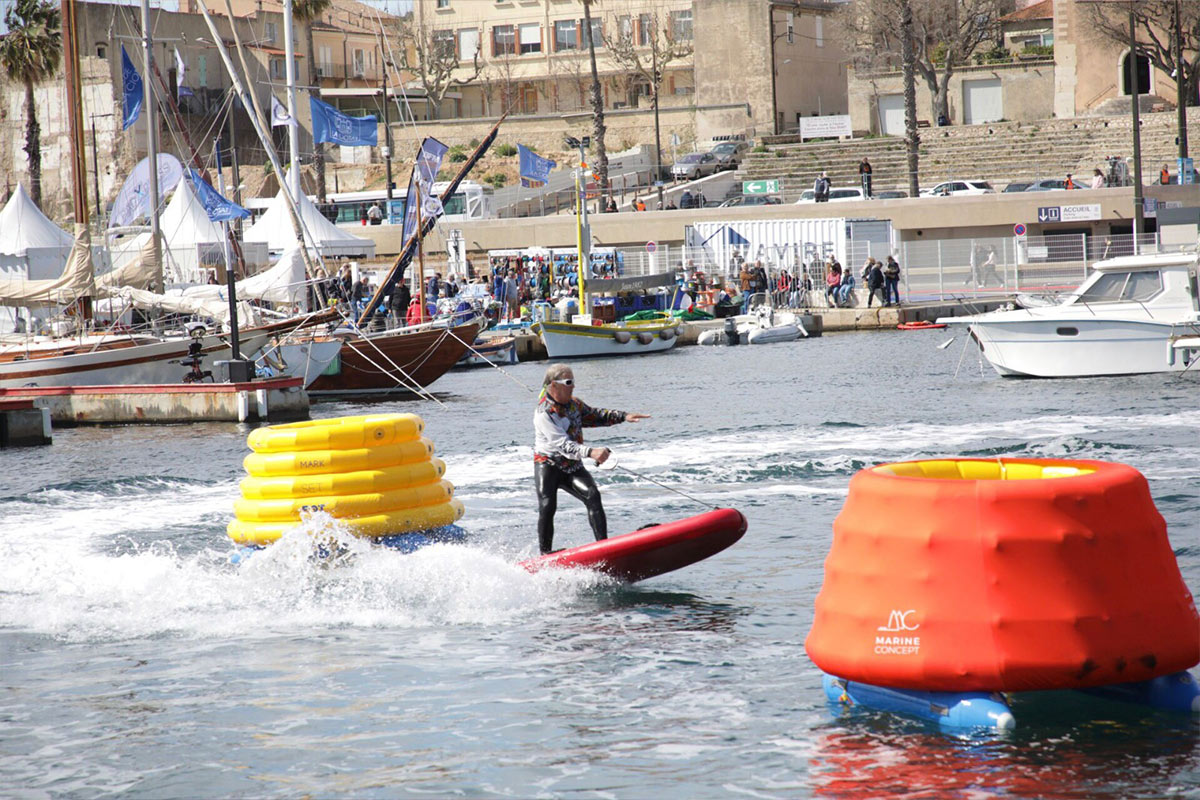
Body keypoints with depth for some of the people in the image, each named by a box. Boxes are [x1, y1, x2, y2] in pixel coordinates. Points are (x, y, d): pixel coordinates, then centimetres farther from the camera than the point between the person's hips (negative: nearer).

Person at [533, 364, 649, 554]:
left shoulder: (574, 403, 5)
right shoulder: (543, 413, -19)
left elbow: (594, 416, 20)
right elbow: (562, 444, -29)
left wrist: (623, 416, 6)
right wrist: (590, 453, -43)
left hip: (573, 467, 5)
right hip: (548, 466, -5)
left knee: (592, 495, -17)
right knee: (547, 507, -17)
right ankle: (545, 555, -4)